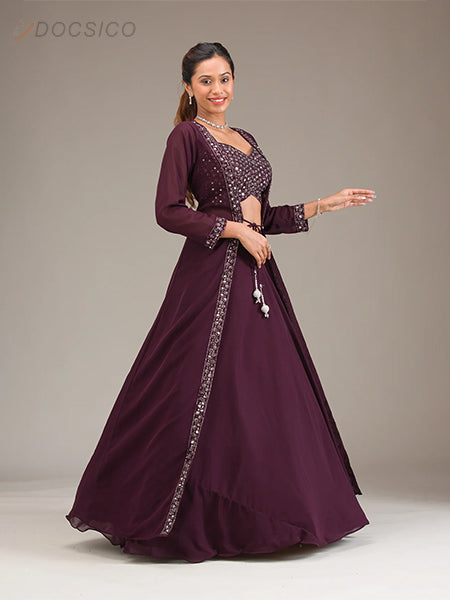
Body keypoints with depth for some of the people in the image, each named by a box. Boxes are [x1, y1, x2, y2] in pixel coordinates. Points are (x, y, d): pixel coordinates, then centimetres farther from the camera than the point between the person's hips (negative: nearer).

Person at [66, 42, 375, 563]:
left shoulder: (247, 140, 20)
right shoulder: (186, 136, -2)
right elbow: (168, 212, -12)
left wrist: (322, 206, 14)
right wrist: (235, 230, -13)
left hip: (256, 274, 8)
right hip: (212, 274, -8)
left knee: (262, 390, 9)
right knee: (204, 390, -7)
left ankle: (248, 515, 22)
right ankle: (169, 518, 6)